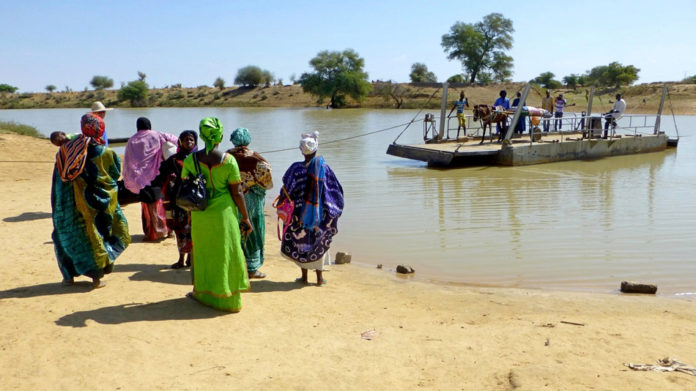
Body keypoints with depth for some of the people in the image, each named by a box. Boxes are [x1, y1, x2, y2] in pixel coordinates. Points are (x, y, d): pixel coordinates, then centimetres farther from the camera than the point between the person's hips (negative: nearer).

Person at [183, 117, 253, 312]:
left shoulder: (190, 160, -7)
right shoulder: (228, 160, -13)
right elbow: (236, 193, -10)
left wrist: (189, 214, 14)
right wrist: (245, 218, 0)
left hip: (200, 215, 2)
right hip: (224, 214, -2)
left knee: (203, 254, 18)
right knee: (226, 255, 10)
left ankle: (204, 293, 33)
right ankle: (228, 299, 19)